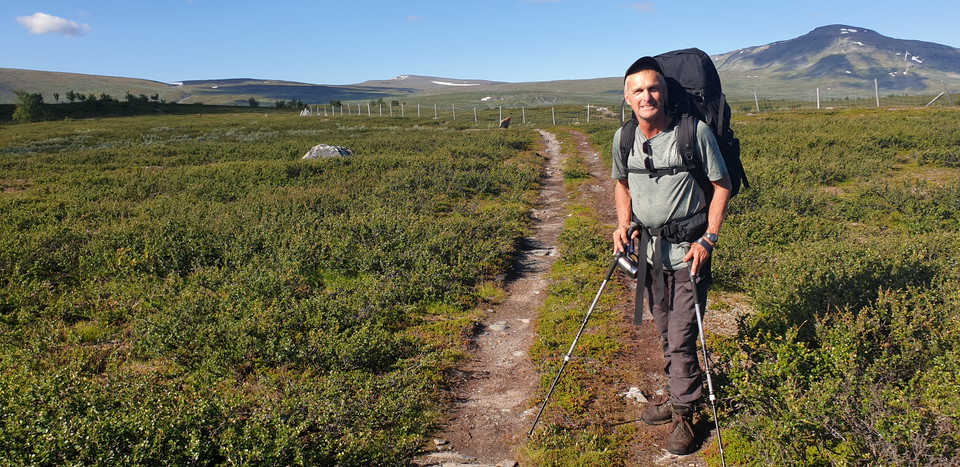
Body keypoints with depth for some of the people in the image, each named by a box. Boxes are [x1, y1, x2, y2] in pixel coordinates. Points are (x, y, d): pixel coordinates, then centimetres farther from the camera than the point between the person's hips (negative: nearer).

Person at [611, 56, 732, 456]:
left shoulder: (695, 131, -13)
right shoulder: (623, 138, 0)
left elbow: (721, 185, -6)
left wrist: (709, 238, -14)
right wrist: (624, 224, 2)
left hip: (687, 249, -5)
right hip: (647, 248, 5)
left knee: (682, 336, -3)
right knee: (664, 331, 18)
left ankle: (685, 413, 15)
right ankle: (677, 395, 37)